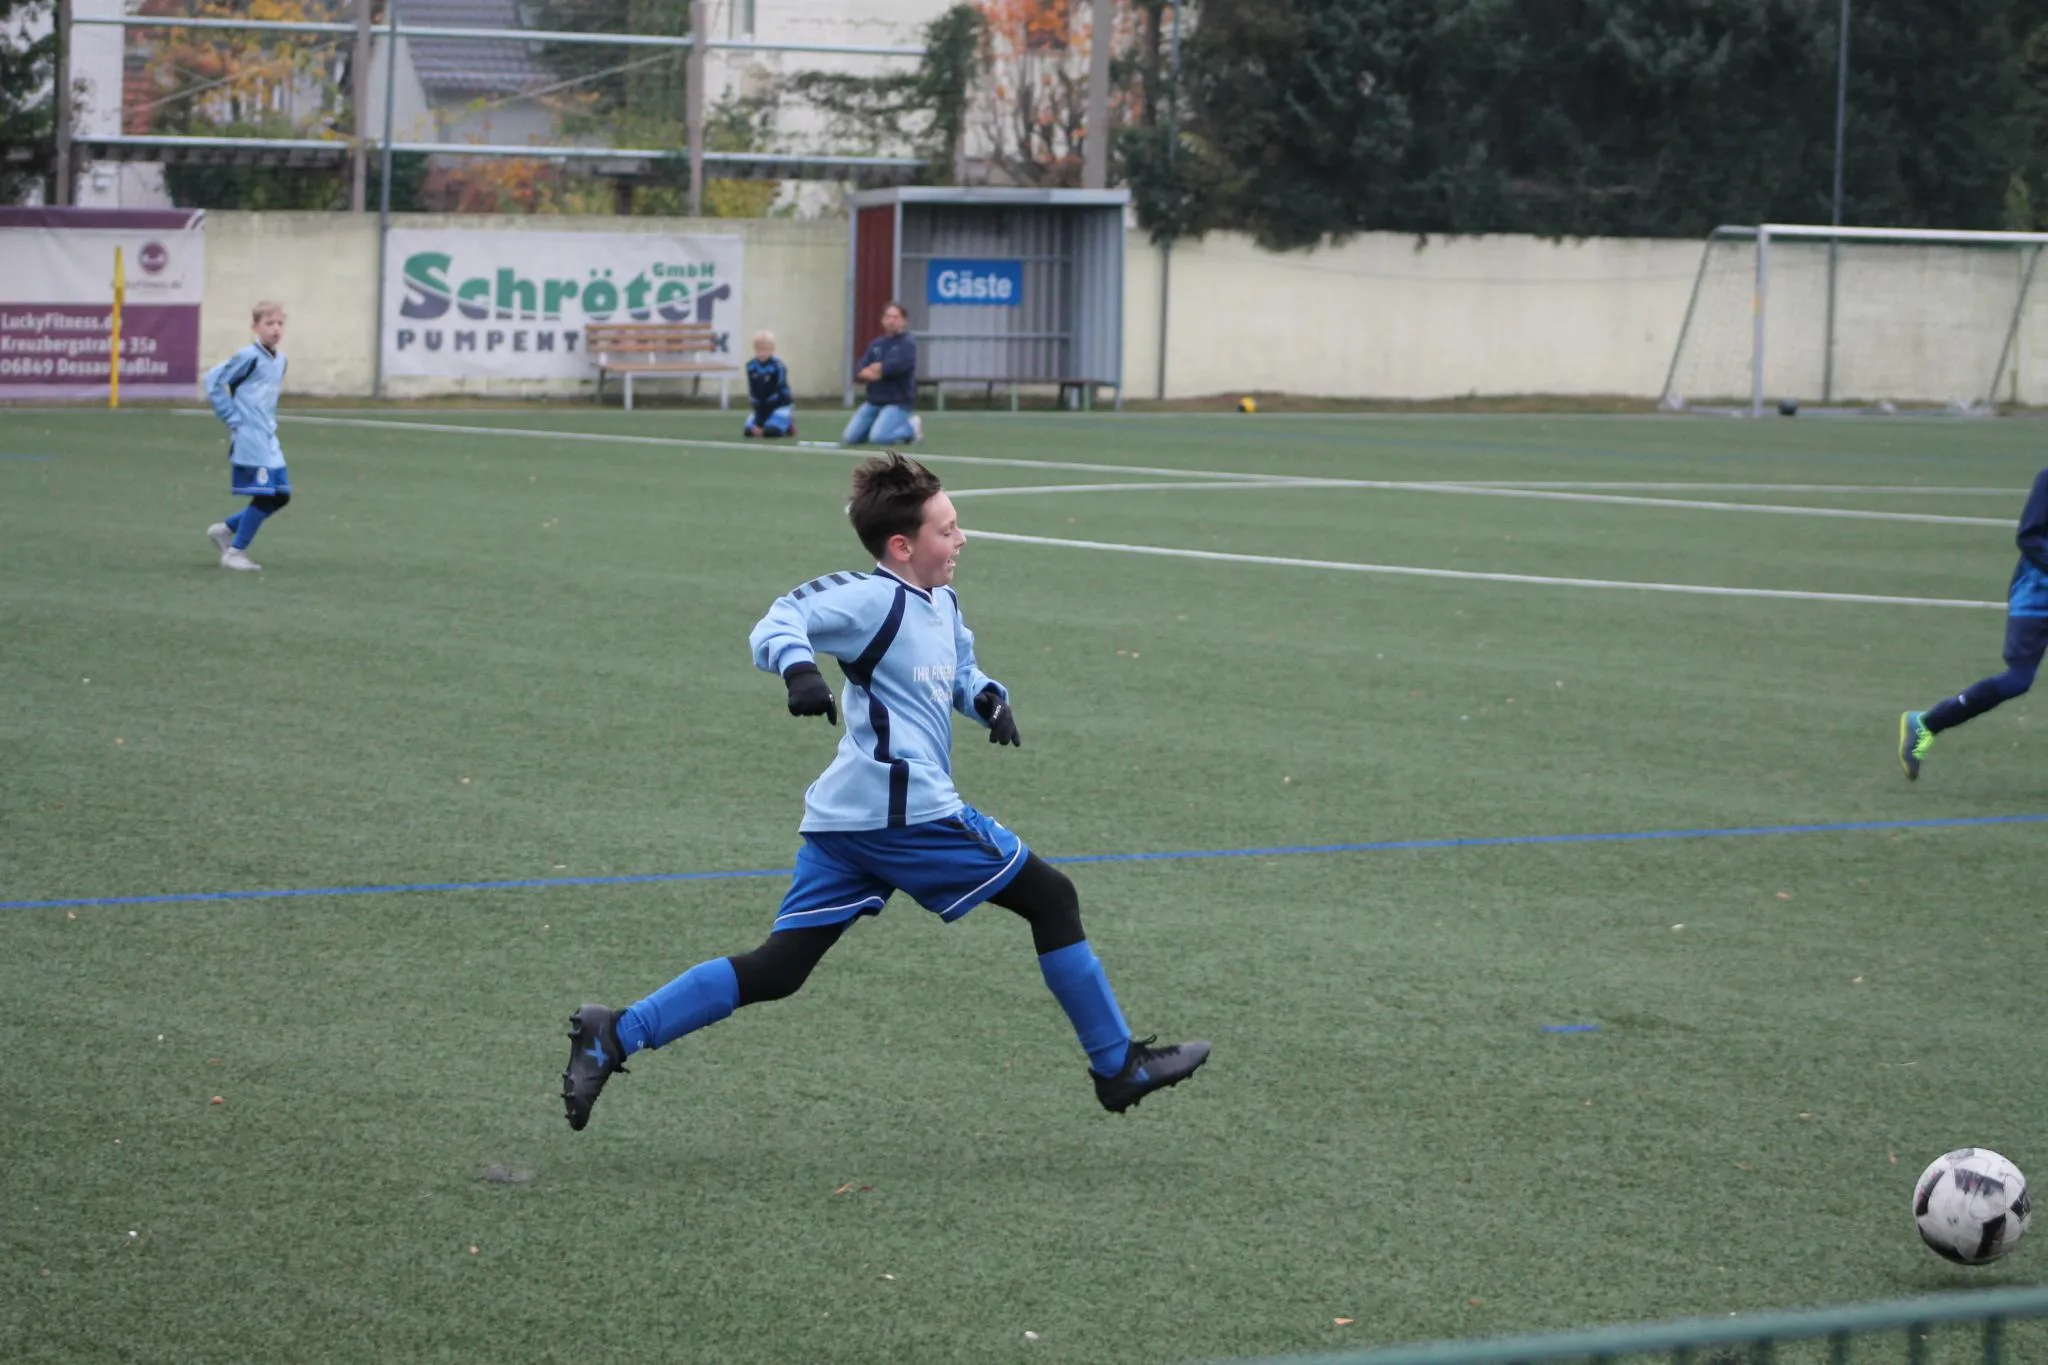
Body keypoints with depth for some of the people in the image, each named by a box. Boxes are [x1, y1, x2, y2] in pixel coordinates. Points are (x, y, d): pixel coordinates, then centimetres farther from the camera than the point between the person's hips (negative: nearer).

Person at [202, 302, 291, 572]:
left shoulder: (280, 360, 12)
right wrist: (232, 417, -12)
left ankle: (225, 530, 20)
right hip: (248, 438, -8)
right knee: (264, 496, -9)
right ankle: (235, 552, 3)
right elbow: (213, 380, -13)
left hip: (268, 438, 8)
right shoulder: (248, 357, -13)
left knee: (280, 496, 7)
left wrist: (269, 421, 14)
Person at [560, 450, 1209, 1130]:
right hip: (907, 812, -10)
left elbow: (960, 674, 31)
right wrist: (798, 667, -42)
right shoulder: (875, 599, -11)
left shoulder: (942, 605, 18)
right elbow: (781, 620, -21)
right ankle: (1118, 1067, 14)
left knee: (778, 970, 6)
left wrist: (988, 697, 9)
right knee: (1051, 898, 4)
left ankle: (614, 1035, -1)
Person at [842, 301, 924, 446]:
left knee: (878, 438, -26)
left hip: (898, 403, -7)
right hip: (873, 403, 7)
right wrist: (868, 374, -20)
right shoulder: (875, 344, 12)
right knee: (850, 438, 0)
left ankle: (911, 428, 2)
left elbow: (898, 365, -24)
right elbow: (859, 373, 3)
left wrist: (879, 368, -8)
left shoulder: (908, 343, -6)